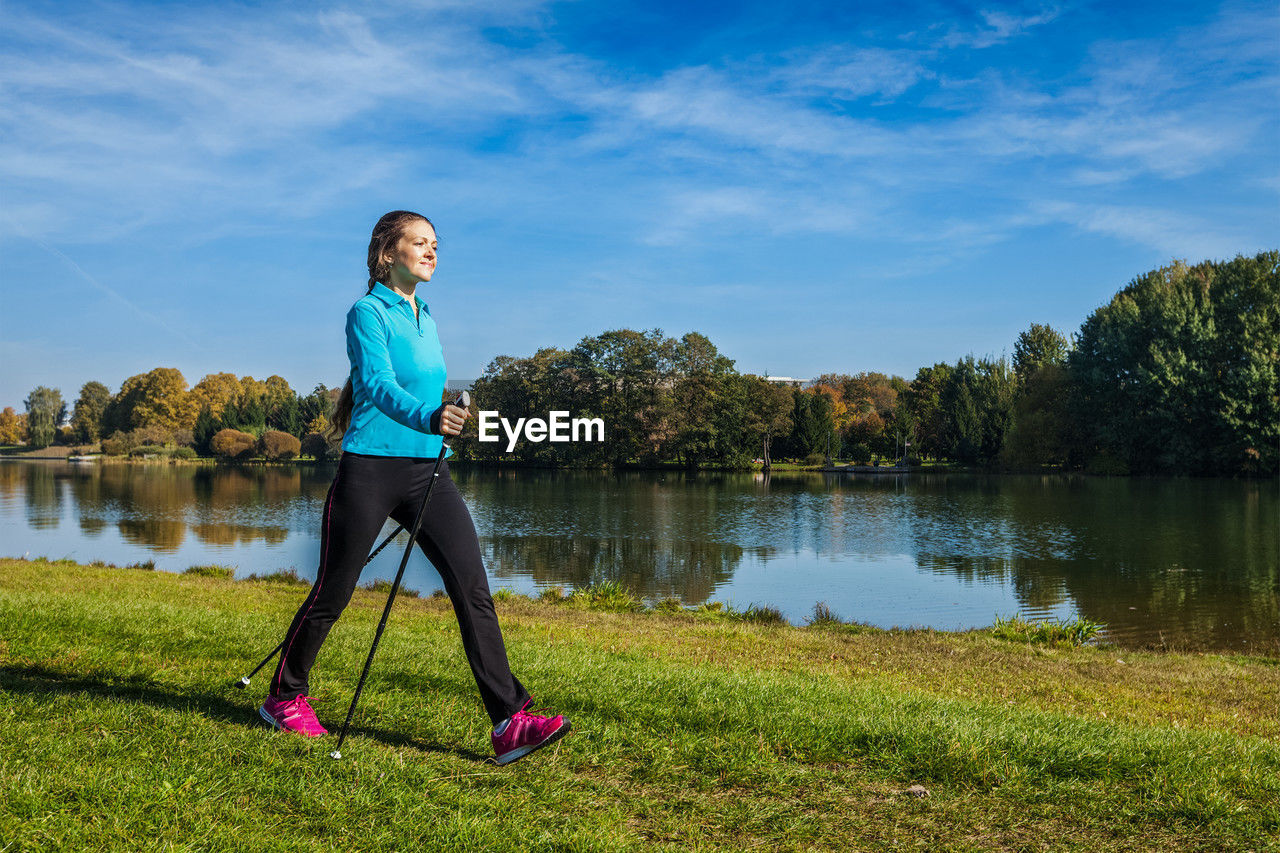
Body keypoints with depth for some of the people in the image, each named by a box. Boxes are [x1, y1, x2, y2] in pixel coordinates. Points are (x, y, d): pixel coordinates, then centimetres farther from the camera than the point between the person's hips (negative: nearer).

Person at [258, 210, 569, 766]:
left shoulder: (425, 317, 17)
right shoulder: (368, 312, -6)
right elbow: (378, 384, -22)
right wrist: (426, 417, -41)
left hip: (427, 470, 6)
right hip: (369, 469, -6)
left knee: (473, 589, -7)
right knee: (332, 593, 6)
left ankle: (510, 722, -9)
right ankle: (285, 698, 29)